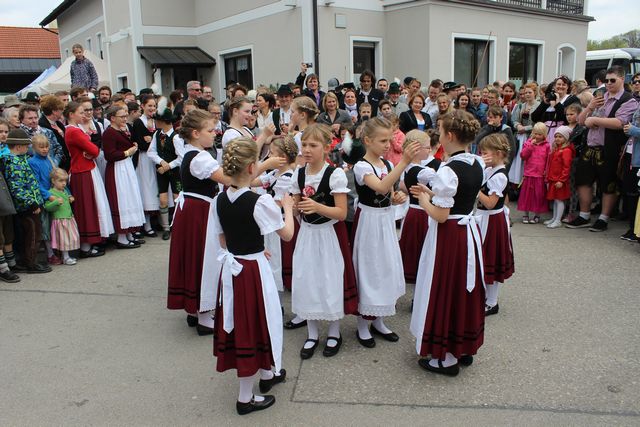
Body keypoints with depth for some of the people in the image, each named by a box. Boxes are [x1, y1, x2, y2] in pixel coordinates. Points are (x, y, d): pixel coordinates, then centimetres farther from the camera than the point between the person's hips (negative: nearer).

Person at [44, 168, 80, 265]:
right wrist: (56, 202, -30)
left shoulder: (65, 191, 13)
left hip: (69, 218, 8)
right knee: (64, 238, -3)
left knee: (71, 238, 12)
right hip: (59, 220, -8)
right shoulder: (51, 193, -11)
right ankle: (65, 258, 7)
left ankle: (66, 256, 23)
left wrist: (70, 199, 14)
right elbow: (47, 206, -18)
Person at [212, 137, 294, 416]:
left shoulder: (220, 200, -1)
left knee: (241, 322, 20)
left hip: (231, 267, 7)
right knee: (254, 323, 8)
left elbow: (223, 240, 9)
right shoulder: (261, 202, -20)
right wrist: (288, 207, 5)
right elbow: (287, 234, -11)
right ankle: (245, 398, 20)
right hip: (254, 270, -7)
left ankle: (267, 374, 44)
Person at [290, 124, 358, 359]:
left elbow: (341, 213, -16)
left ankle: (334, 333, 24)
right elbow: (296, 207, 9)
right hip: (307, 233, 5)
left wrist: (317, 207, -31)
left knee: (331, 280, 3)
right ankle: (312, 334, 25)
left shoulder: (335, 174, -15)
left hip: (329, 234, -4)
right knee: (306, 280, 7)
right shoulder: (298, 174, 1)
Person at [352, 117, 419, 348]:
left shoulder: (388, 165, 6)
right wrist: (404, 161, -41)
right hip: (369, 221, -7)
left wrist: (397, 198, -7)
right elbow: (382, 187, -35)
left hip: (387, 220, 7)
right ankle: (363, 325, 17)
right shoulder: (361, 167, -17)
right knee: (369, 268, 1)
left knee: (386, 267, 12)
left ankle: (377, 321, 28)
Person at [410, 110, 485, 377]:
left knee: (444, 291, 5)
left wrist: (423, 199, -5)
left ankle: (447, 358, 17)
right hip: (469, 230, 8)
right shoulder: (478, 165, 2)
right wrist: (433, 194, 12)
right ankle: (465, 348, 35)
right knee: (464, 290, 20)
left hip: (448, 235, -8)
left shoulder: (447, 171, -23)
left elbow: (440, 215, -22)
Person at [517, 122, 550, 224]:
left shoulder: (546, 146, 2)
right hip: (529, 174, 1)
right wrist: (531, 145, -13)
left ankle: (537, 215, 19)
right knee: (527, 194, 7)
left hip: (540, 175, -1)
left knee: (539, 195, 6)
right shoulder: (528, 143, 4)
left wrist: (547, 172, -3)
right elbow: (523, 155, -7)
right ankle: (526, 214, 18)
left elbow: (548, 160, 3)